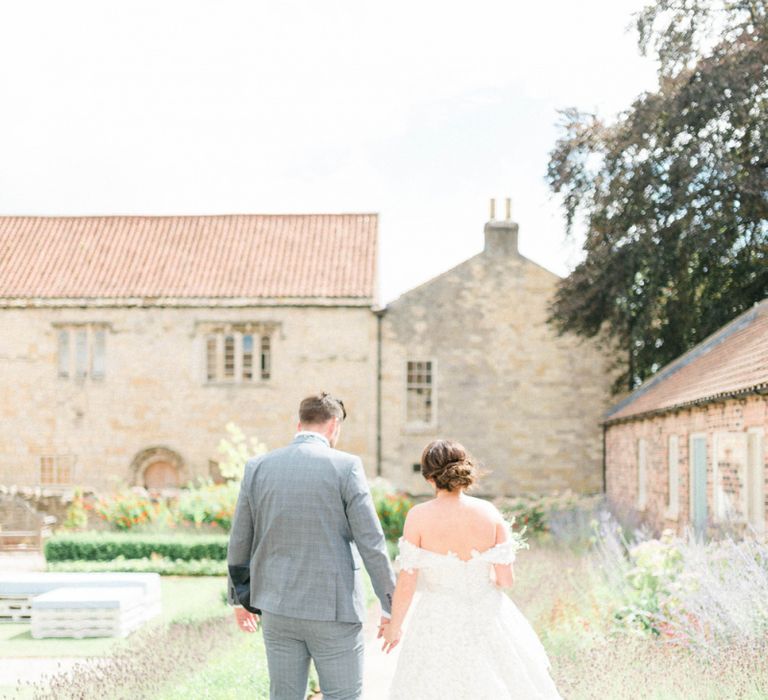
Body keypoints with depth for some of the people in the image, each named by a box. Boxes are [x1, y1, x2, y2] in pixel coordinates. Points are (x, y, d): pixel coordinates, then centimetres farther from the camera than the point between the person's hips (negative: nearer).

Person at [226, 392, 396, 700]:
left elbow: (239, 542, 8)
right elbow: (371, 542, -10)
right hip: (333, 610, -4)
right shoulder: (346, 466, -9)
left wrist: (240, 597, 21)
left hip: (278, 607, 4)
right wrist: (390, 606, -2)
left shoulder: (257, 467, 3)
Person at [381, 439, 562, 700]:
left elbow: (406, 583, -12)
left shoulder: (418, 516, -15)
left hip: (439, 624, -2)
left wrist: (394, 625, 4)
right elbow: (506, 578, -8)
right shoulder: (488, 512, -9)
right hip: (486, 618, 2)